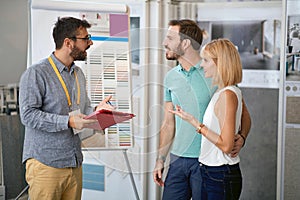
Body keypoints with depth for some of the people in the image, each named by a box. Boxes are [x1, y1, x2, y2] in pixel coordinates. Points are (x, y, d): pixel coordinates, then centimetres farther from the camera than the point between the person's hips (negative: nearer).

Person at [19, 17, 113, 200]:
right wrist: (68, 122, -23)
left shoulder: (79, 74, 17)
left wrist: (96, 111, 2)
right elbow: (28, 115, -15)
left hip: (75, 164, 7)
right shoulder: (36, 73, -7)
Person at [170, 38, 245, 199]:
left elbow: (226, 145, -21)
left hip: (221, 176, -9)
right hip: (210, 174, 9)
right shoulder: (221, 92, 10)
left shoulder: (227, 95, -18)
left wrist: (194, 122, -19)